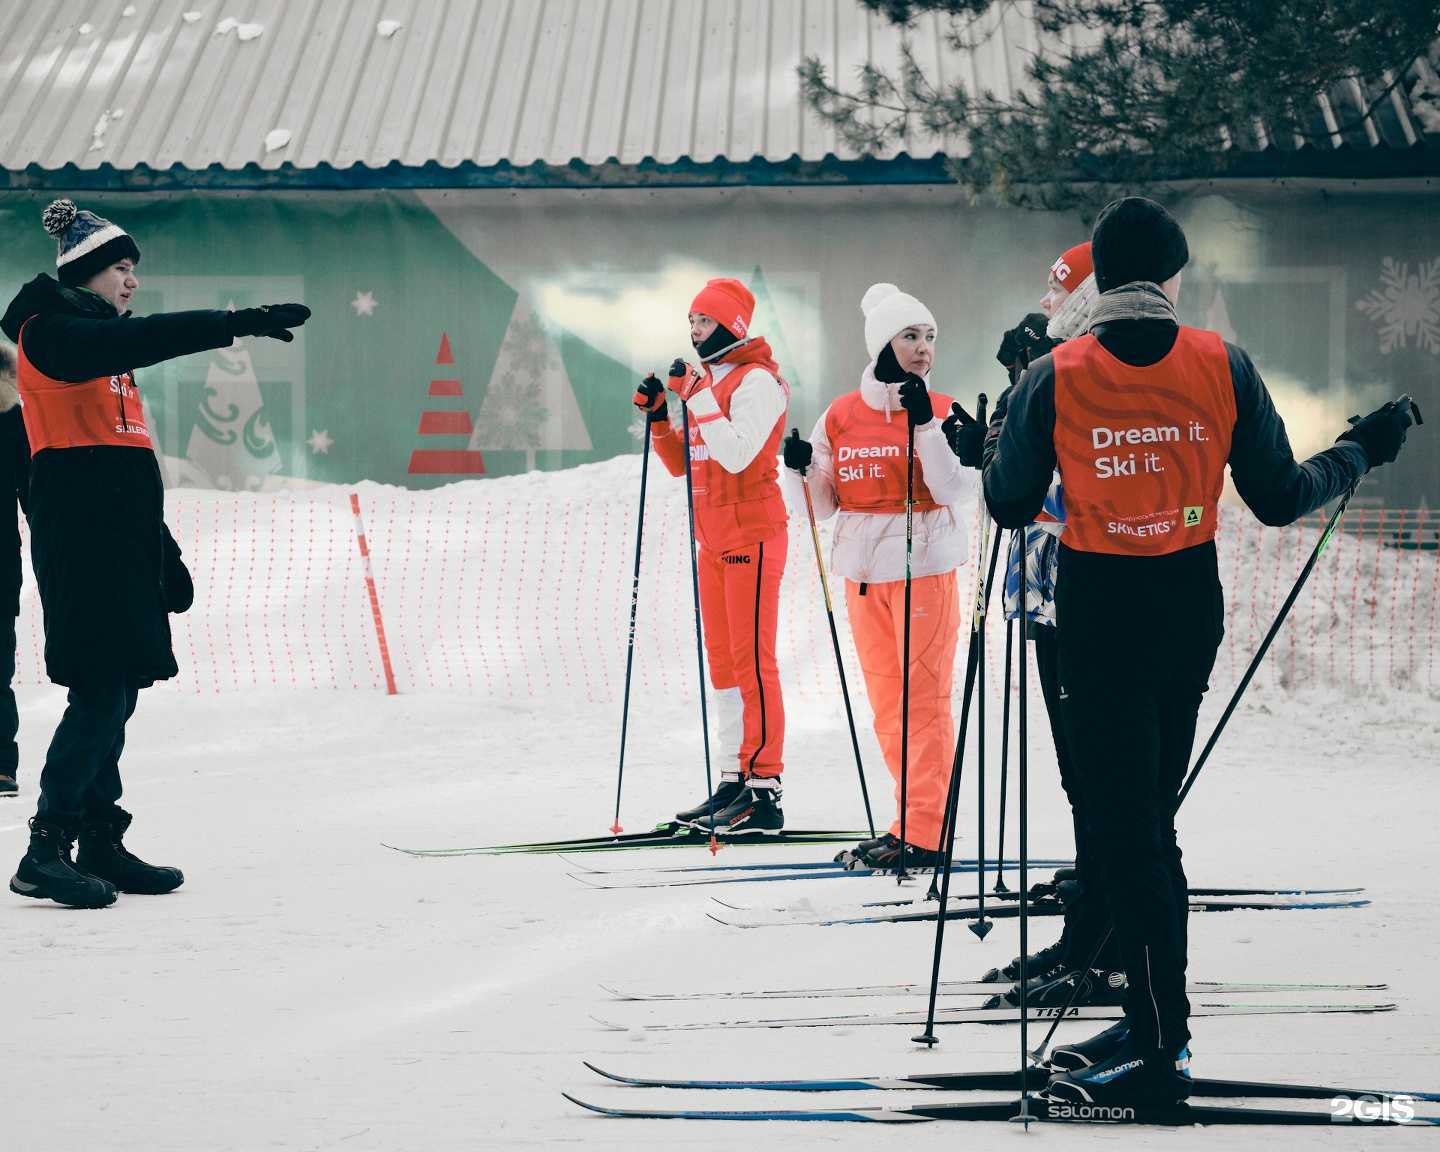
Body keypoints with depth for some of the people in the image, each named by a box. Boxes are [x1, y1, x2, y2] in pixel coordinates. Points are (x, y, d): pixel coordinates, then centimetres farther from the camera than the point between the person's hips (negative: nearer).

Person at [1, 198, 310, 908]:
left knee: (116, 692, 9)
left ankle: (101, 846, 12)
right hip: (81, 531, -10)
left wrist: (163, 555, 25)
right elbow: (140, 340, -26)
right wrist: (240, 324, -32)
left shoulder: (98, 343, 23)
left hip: (119, 532, 10)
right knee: (101, 693, -15)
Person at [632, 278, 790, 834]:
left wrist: (696, 397, -22)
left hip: (752, 533, -9)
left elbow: (737, 453, -26)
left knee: (753, 659, -10)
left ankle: (765, 790, -10)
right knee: (722, 661, 10)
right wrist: (659, 416, 4)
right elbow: (683, 464, 18)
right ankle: (733, 782, 15)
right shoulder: (705, 378, 14)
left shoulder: (756, 381, -12)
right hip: (714, 535, 9)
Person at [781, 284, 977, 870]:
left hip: (924, 567, -5)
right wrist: (803, 472, -9)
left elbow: (958, 489, -15)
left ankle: (925, 834, -5)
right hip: (863, 572, 5)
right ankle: (909, 824, 18)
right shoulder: (839, 417, 6)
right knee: (886, 705, 9)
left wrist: (924, 425, -21)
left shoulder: (941, 411, -3)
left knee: (924, 698, -6)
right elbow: (826, 506, 10)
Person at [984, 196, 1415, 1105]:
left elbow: (1010, 507, -2)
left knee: (1123, 823, -1)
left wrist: (990, 456, 19)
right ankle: (1155, 1020, 21)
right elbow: (1280, 498, -1)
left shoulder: (1054, 379, -11)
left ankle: (1161, 1049, -2)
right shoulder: (1224, 366, -5)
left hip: (1099, 611, -4)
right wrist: (1361, 451, 16)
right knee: (1149, 815, 16)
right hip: (1192, 605, 4)